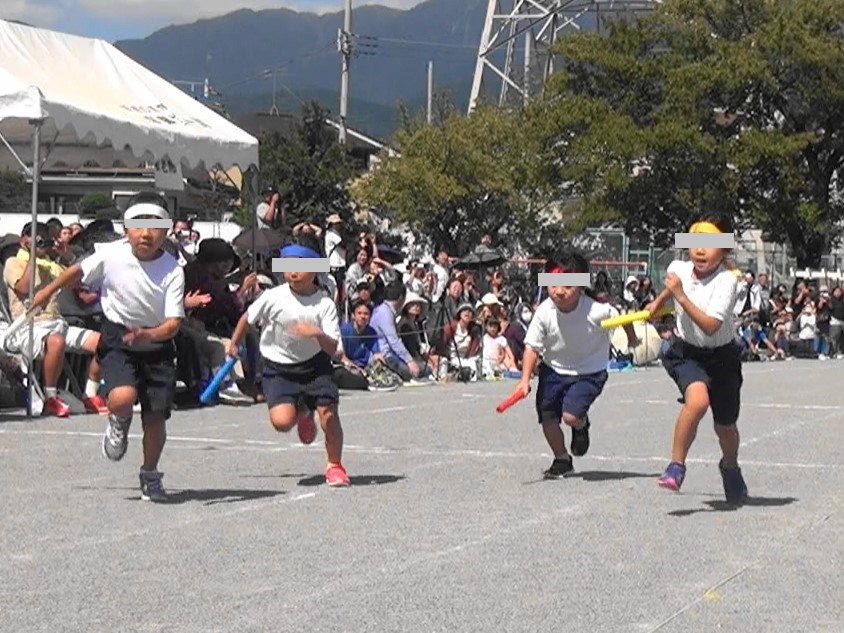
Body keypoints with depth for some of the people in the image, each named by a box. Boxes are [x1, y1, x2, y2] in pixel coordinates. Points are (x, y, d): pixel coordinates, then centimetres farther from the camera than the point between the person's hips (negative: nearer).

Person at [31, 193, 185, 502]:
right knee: (122, 398, -28)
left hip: (157, 343, 0)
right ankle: (118, 424, 11)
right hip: (117, 340, 0)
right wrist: (48, 291, 20)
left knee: (156, 417, -2)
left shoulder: (172, 270, -17)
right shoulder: (111, 255, -13)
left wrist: (147, 335, -39)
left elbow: (173, 323, -20)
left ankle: (150, 476, 26)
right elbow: (78, 271, 8)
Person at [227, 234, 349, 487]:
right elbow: (248, 318, 8)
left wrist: (317, 334, -36)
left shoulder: (325, 304, -12)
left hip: (314, 364, 0)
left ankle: (335, 466, 8)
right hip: (278, 368, 0)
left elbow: (332, 349, -17)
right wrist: (234, 343, 17)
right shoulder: (273, 297, -12)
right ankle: (302, 414, 21)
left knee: (328, 410, -15)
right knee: (282, 421, -19)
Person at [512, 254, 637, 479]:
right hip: (554, 369, 3)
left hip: (589, 371, -3)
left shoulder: (597, 311, -27)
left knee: (571, 416, -20)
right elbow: (532, 346, -12)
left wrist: (632, 340, 13)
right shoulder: (544, 312, -20)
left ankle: (582, 425, 20)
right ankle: (562, 460, 29)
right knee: (547, 417, 2)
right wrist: (525, 379, -21)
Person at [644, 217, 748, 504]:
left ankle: (730, 467, 45)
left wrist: (681, 296, -35)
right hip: (686, 353, 1)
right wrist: (659, 301, 31)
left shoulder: (727, 280, -23)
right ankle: (676, 465, -17)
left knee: (725, 427, 11)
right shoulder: (678, 268, -9)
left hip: (721, 356, -1)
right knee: (697, 400, -31)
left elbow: (711, 326, -33)